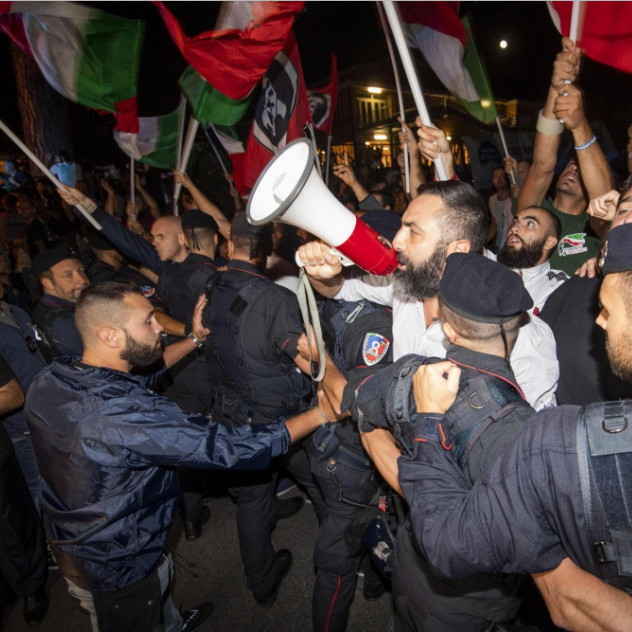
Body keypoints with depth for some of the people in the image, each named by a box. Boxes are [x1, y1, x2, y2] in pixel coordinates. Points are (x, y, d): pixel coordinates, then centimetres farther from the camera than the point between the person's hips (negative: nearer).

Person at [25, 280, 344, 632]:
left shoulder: (48, 381, -14)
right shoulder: (126, 415, -39)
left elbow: (137, 372, 4)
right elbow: (234, 448, -35)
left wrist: (194, 340, 2)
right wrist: (321, 413, -25)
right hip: (118, 570, -8)